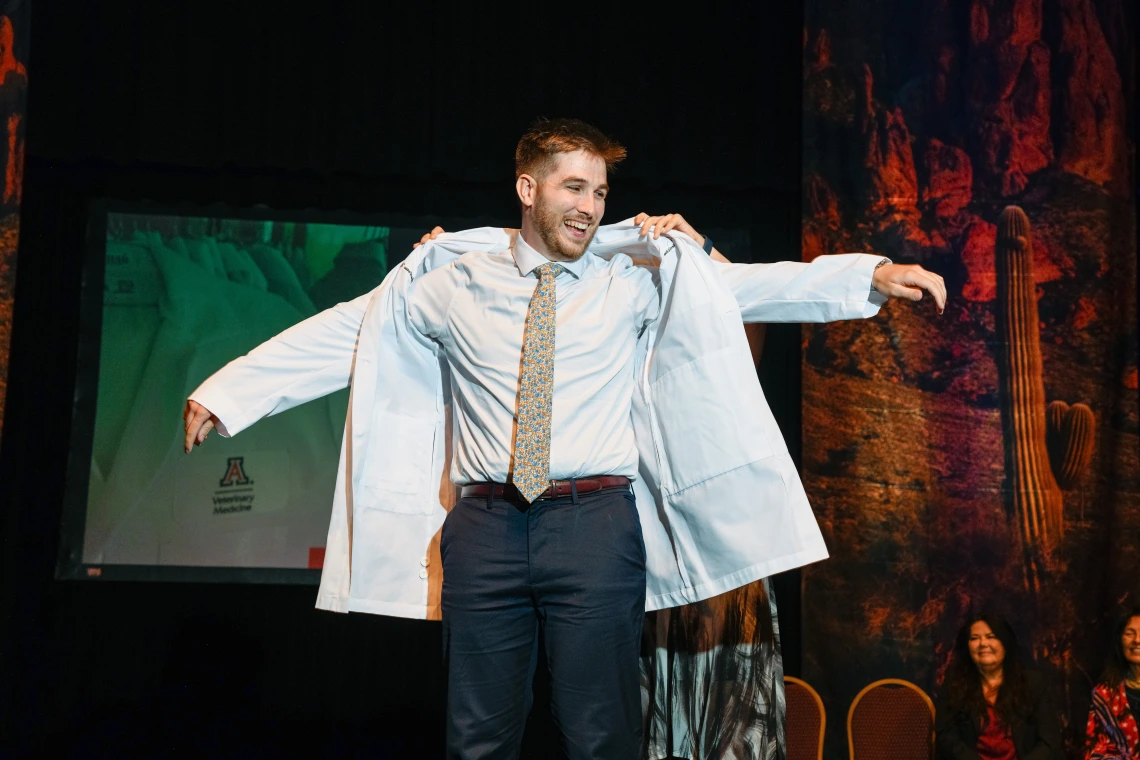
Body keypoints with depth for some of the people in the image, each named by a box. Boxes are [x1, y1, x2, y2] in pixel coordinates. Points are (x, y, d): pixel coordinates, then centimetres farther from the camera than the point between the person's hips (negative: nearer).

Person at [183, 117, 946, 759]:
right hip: (484, 527, 1)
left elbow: (752, 286, 3)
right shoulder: (453, 279, 9)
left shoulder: (639, 278, 8)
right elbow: (346, 332, 12)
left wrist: (872, 275, -7)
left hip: (595, 524, -1)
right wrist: (228, 392, 12)